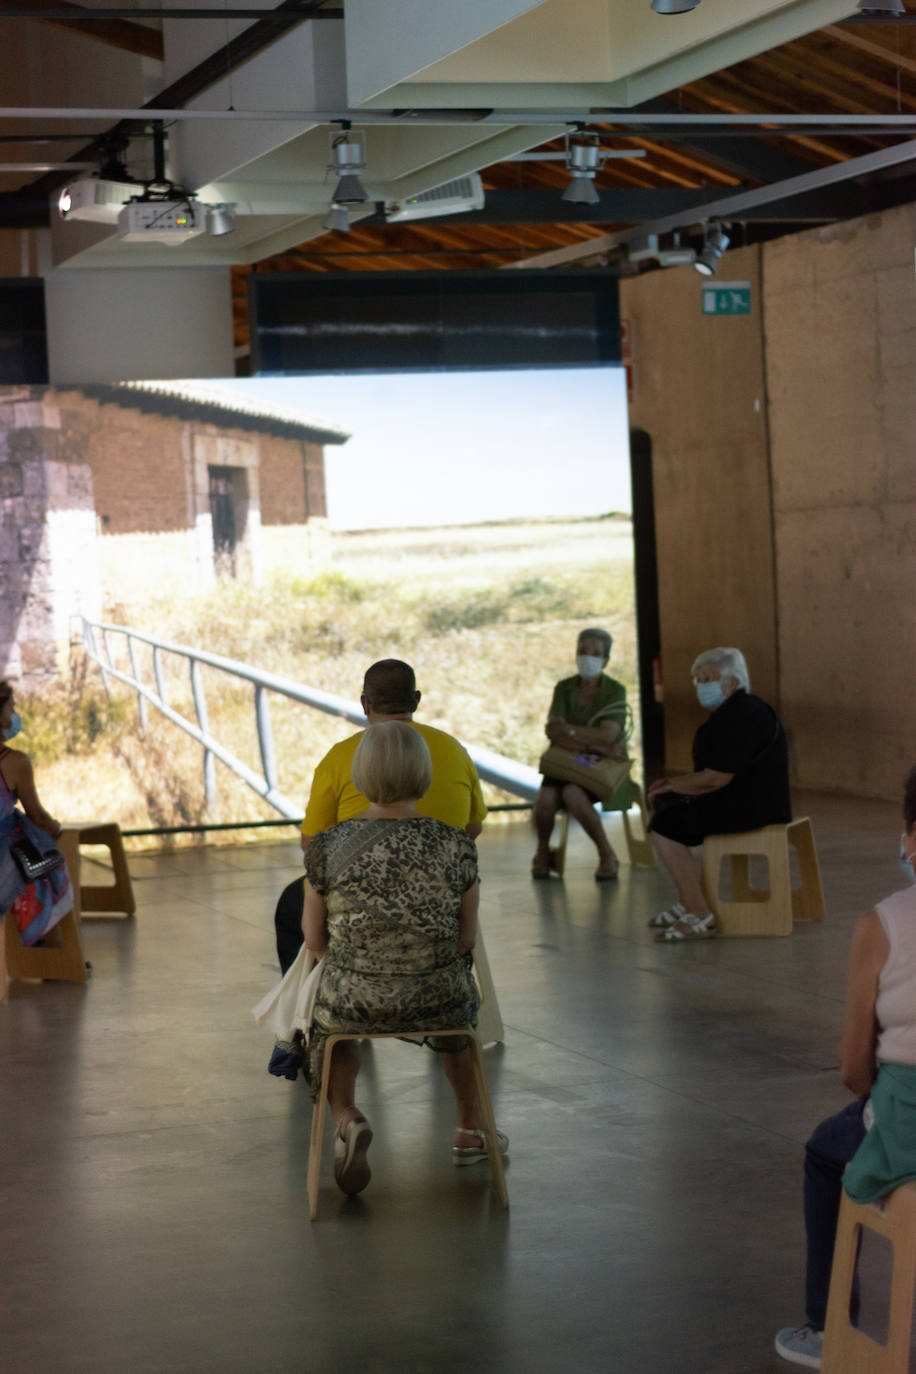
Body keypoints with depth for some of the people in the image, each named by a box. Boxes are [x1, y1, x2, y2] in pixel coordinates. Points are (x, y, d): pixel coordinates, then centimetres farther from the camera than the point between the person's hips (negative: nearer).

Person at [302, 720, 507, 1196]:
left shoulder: (328, 848, -14)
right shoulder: (455, 846, -13)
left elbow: (315, 939, -2)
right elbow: (466, 938, -2)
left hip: (354, 1003, 0)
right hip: (438, 1004, 1)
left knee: (326, 1016, 36)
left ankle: (344, 1115, 11)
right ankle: (470, 1130, 48)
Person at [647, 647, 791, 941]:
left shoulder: (742, 717, -20)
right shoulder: (731, 712, 16)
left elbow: (716, 779, -23)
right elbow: (718, 772, 22)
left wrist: (673, 786, -8)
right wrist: (673, 784, 10)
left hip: (753, 807, -11)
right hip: (741, 801, 11)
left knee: (665, 825, -15)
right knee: (663, 803, 19)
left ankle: (699, 915, -18)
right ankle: (688, 903, 19)